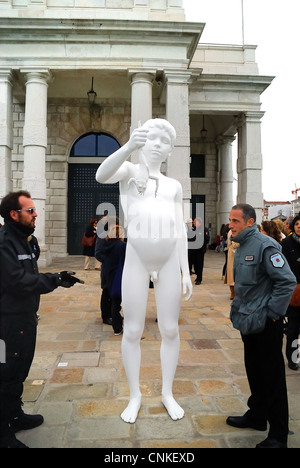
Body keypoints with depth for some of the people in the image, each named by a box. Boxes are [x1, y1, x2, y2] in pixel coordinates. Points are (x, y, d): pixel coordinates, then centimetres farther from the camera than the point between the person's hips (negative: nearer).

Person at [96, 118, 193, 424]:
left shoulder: (173, 186, 16)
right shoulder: (128, 170, 6)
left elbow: (180, 230, 11)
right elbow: (102, 176, -20)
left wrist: (186, 271, 5)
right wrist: (129, 146, -36)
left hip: (169, 261, 3)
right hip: (137, 260, -2)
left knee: (170, 330, 7)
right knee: (132, 331, 3)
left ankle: (167, 394, 27)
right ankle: (135, 395, 25)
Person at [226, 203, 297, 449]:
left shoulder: (265, 245, -18)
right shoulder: (242, 247, 10)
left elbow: (287, 282, -22)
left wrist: (272, 313, -18)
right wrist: (238, 309, 16)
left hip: (266, 324, -9)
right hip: (249, 322, 9)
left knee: (272, 376, 3)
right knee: (254, 371, 21)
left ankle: (278, 435, 18)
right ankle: (257, 415, 39)